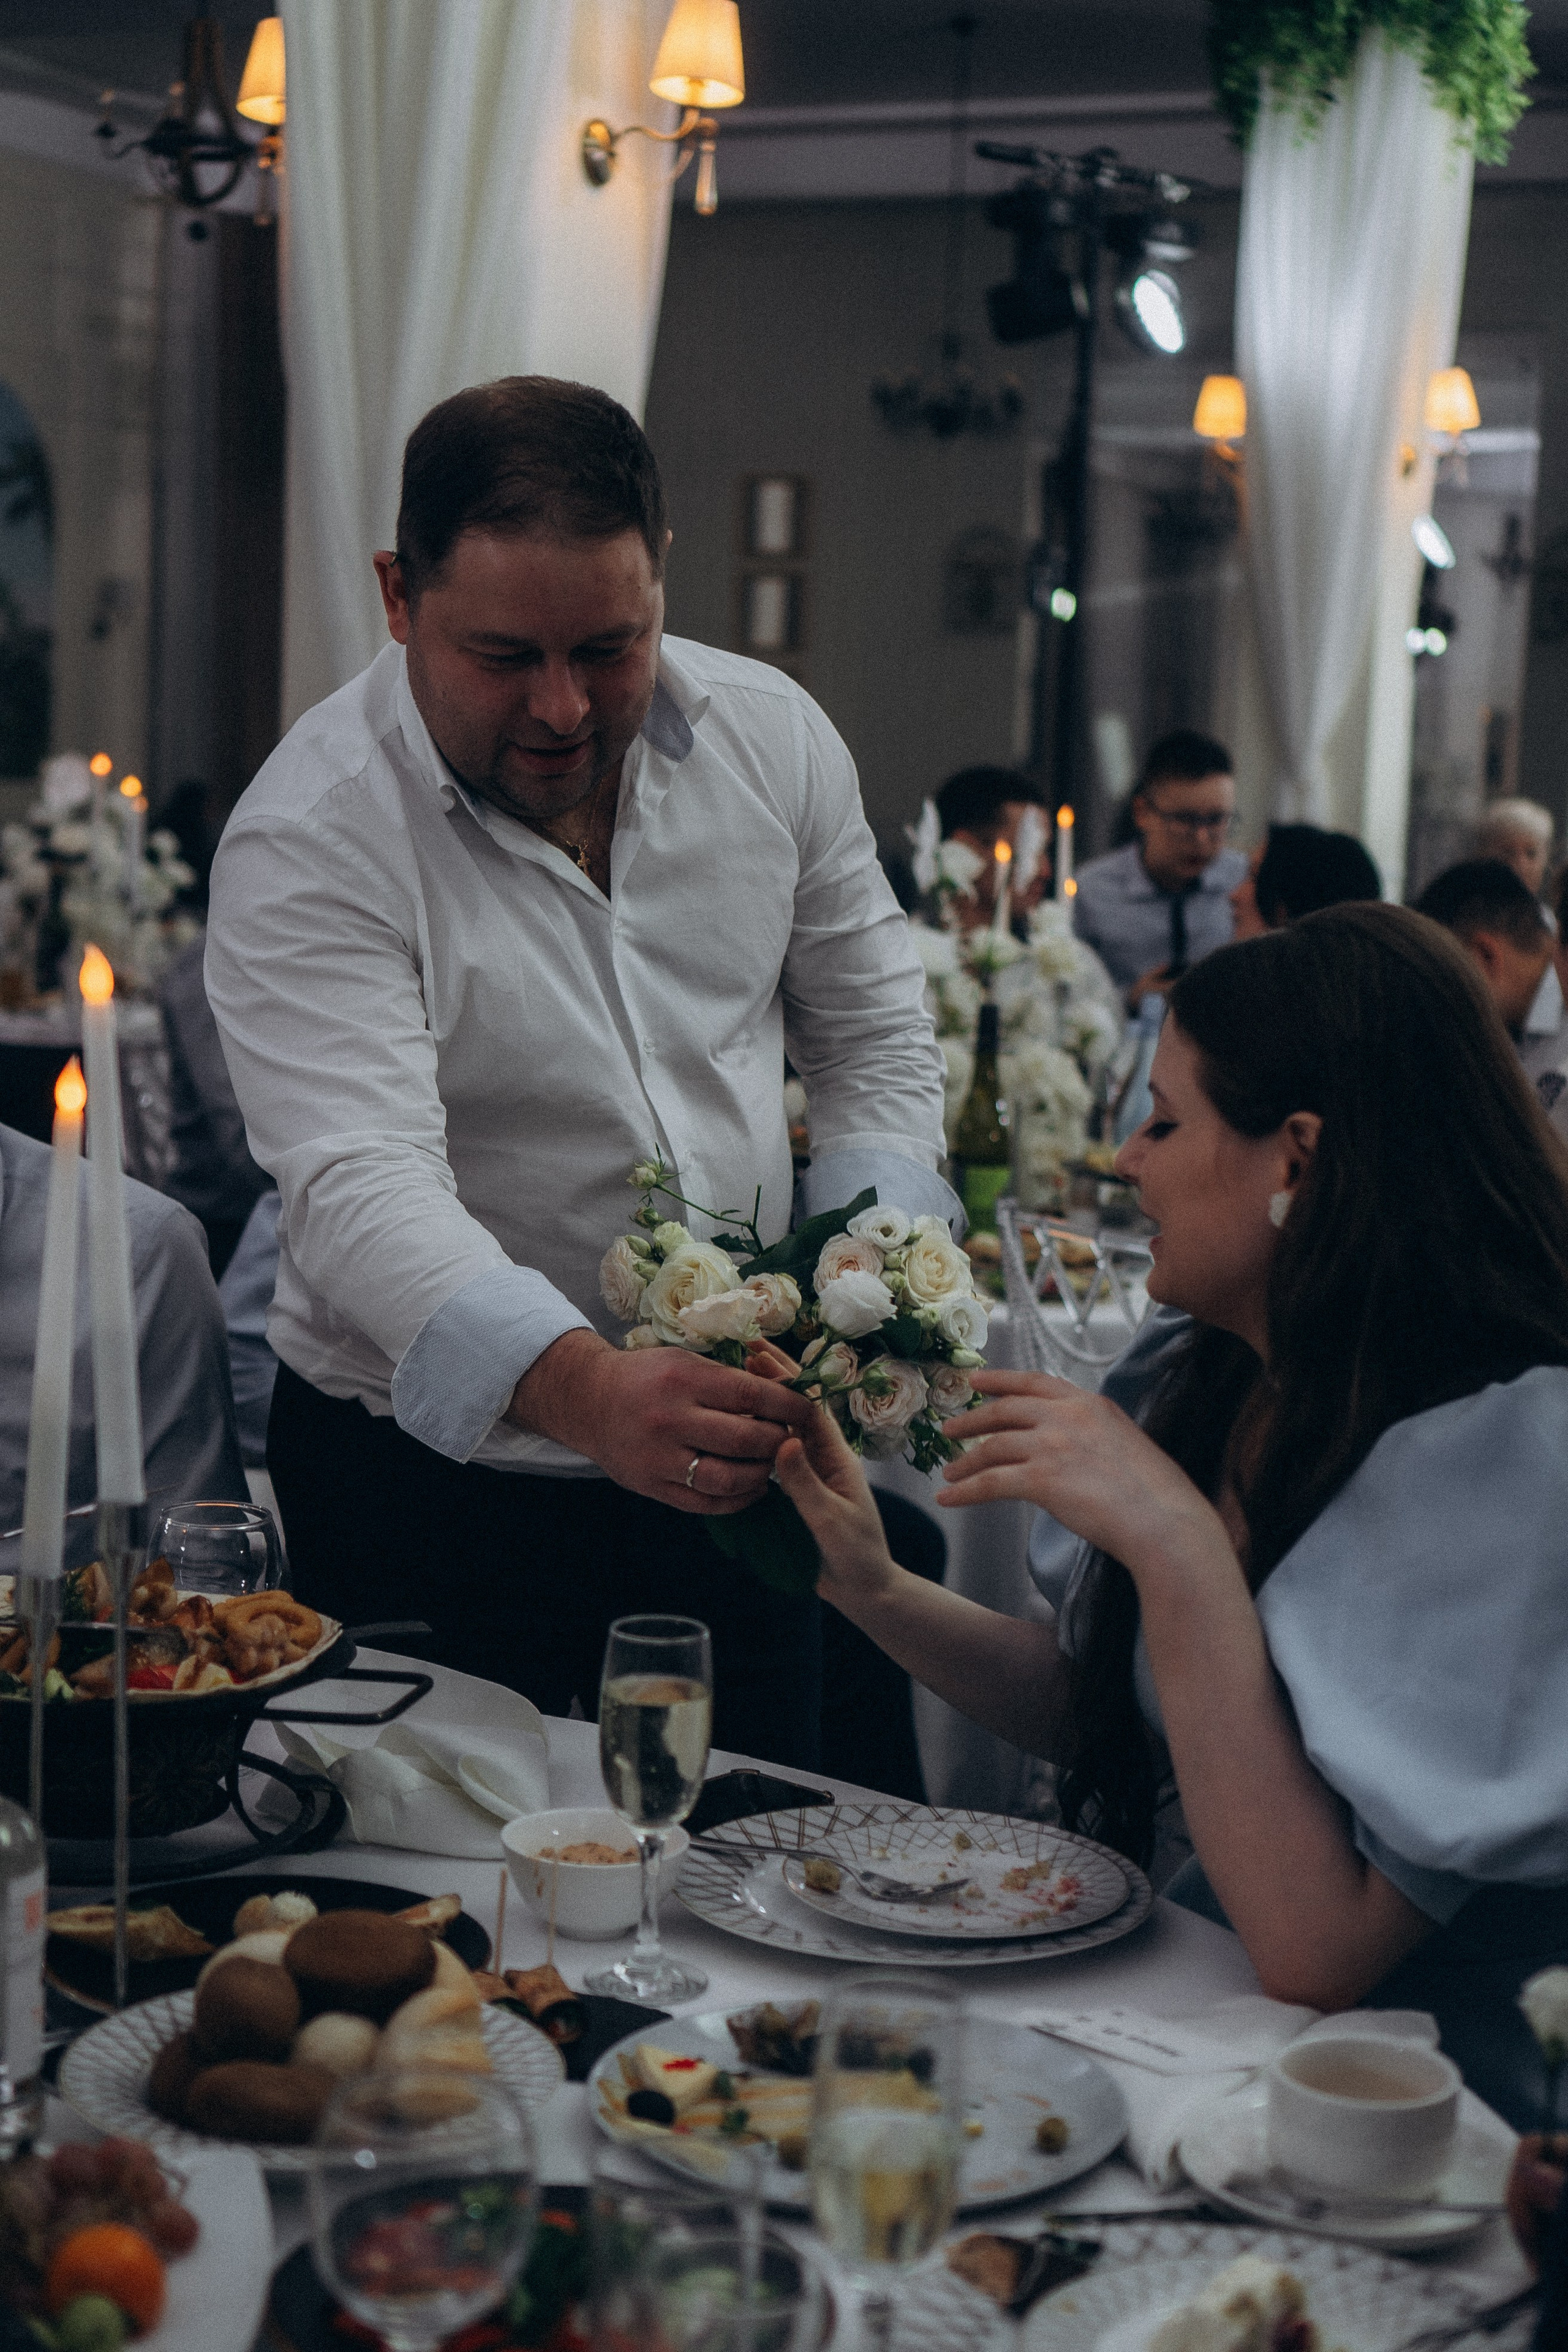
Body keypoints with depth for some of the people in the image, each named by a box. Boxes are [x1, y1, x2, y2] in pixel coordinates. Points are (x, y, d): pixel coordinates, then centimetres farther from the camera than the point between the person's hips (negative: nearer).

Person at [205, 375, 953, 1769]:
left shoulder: (770, 737, -3)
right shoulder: (308, 844, -19)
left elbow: (875, 1038, 7)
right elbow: (361, 1190, -30)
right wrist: (587, 1392, -46)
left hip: (725, 1454, 4)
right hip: (432, 1473, -4)